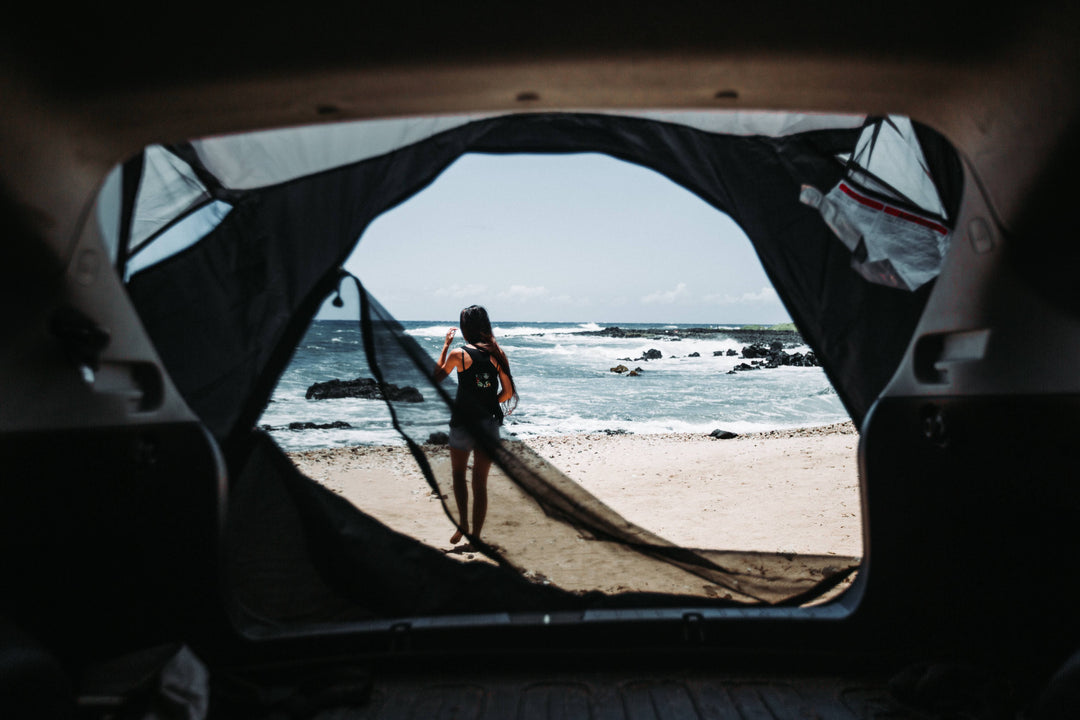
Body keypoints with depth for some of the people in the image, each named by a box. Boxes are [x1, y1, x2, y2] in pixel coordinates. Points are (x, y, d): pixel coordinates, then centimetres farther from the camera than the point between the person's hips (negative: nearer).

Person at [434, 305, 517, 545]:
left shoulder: (458, 354, -11)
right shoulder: (497, 353, -2)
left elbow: (437, 377, 7)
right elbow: (508, 393, 0)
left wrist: (446, 345, 10)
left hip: (463, 423, -3)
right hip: (489, 424, 3)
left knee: (458, 474, 19)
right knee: (480, 483, 11)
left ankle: (462, 523, 3)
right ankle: (475, 537, 15)